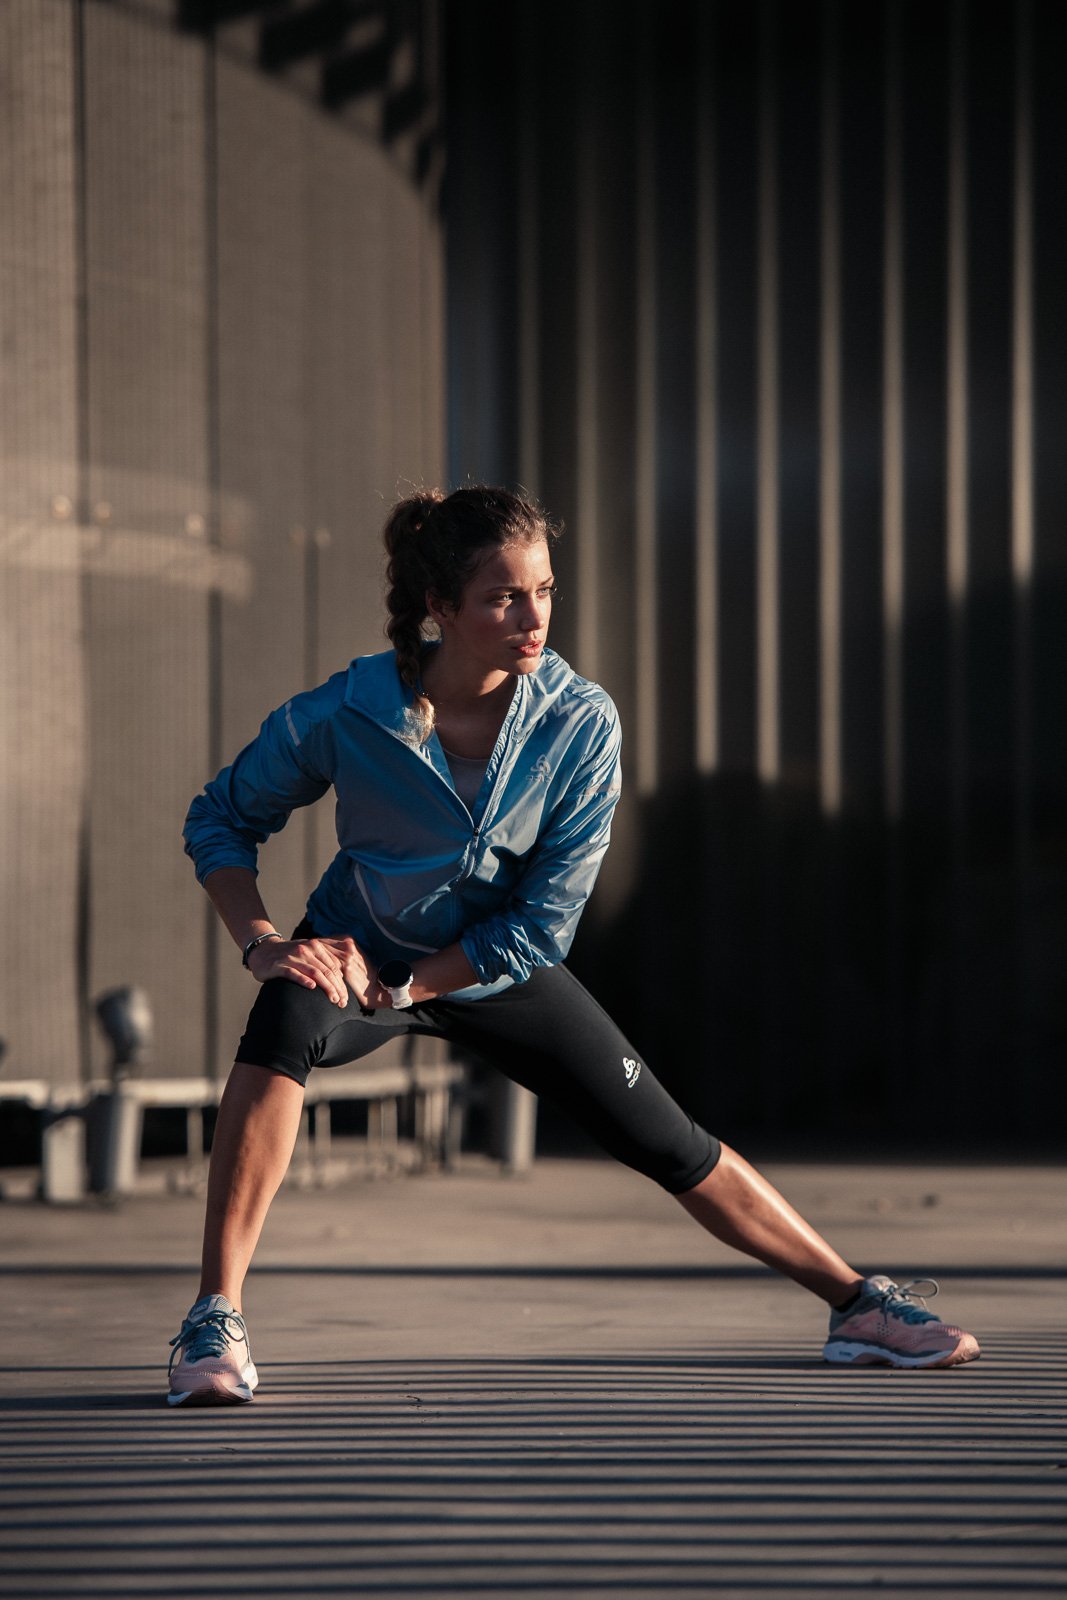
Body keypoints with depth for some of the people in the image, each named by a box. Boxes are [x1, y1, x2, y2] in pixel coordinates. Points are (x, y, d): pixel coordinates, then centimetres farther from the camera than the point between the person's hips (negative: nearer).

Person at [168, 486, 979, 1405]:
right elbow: (222, 818, -8)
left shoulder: (581, 723, -22)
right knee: (285, 1022, -36)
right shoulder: (341, 718, -26)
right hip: (358, 954, -2)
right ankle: (215, 1323, -32)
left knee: (673, 1146, 1)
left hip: (502, 971, 2)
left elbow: (543, 923, -18)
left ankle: (857, 1302, 20)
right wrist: (260, 941, -23)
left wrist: (400, 986, -22)